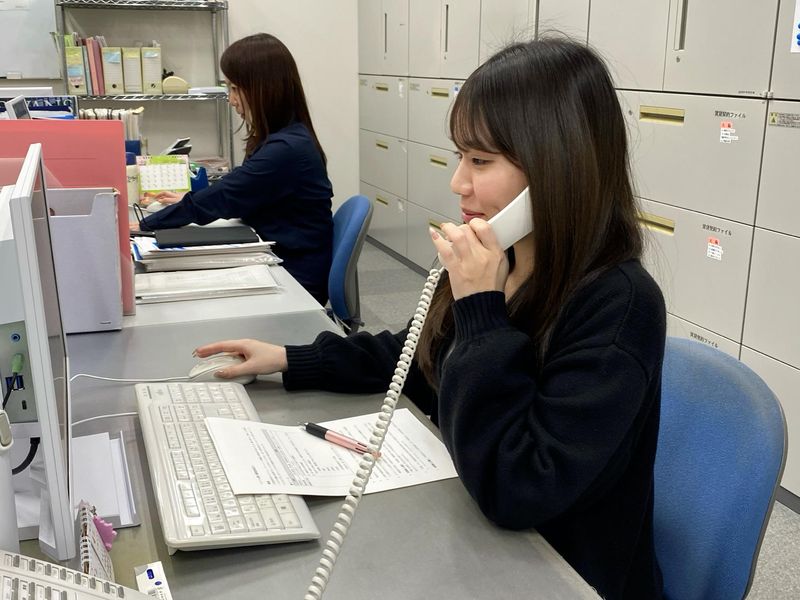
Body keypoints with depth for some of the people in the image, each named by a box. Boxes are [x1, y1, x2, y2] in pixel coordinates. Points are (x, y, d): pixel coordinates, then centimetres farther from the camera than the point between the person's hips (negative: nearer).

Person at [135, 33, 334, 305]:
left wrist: (144, 224, -9)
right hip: (278, 262, 8)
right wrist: (190, 202, 15)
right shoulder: (283, 138, 7)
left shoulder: (285, 149, -23)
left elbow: (222, 198, -18)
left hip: (295, 279, -8)